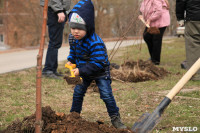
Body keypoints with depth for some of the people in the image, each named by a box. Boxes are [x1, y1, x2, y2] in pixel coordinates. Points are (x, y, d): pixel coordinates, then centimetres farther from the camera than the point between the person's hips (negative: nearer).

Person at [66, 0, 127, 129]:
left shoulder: (96, 43, -36)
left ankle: (115, 118, 5)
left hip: (100, 72, -6)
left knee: (107, 94, -8)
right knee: (78, 93, 10)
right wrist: (70, 60, -8)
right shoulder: (72, 38, -11)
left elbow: (97, 64, -35)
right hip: (84, 72, 6)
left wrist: (81, 71, -34)